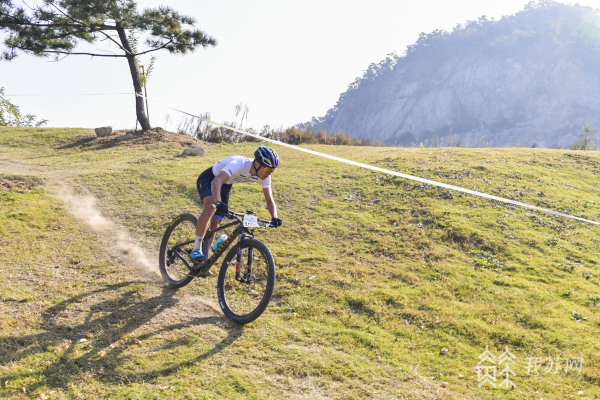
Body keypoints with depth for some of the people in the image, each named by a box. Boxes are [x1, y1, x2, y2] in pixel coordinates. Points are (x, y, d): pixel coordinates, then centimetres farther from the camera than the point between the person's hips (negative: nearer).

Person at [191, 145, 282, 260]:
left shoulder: (264, 176, -18)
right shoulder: (239, 164, -39)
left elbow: (269, 200, -12)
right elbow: (216, 181, -52)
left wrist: (274, 218, -31)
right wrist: (218, 203, -69)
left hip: (225, 185, 6)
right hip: (208, 179, -6)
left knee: (215, 222, -3)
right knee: (211, 207, -34)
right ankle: (196, 248, -23)